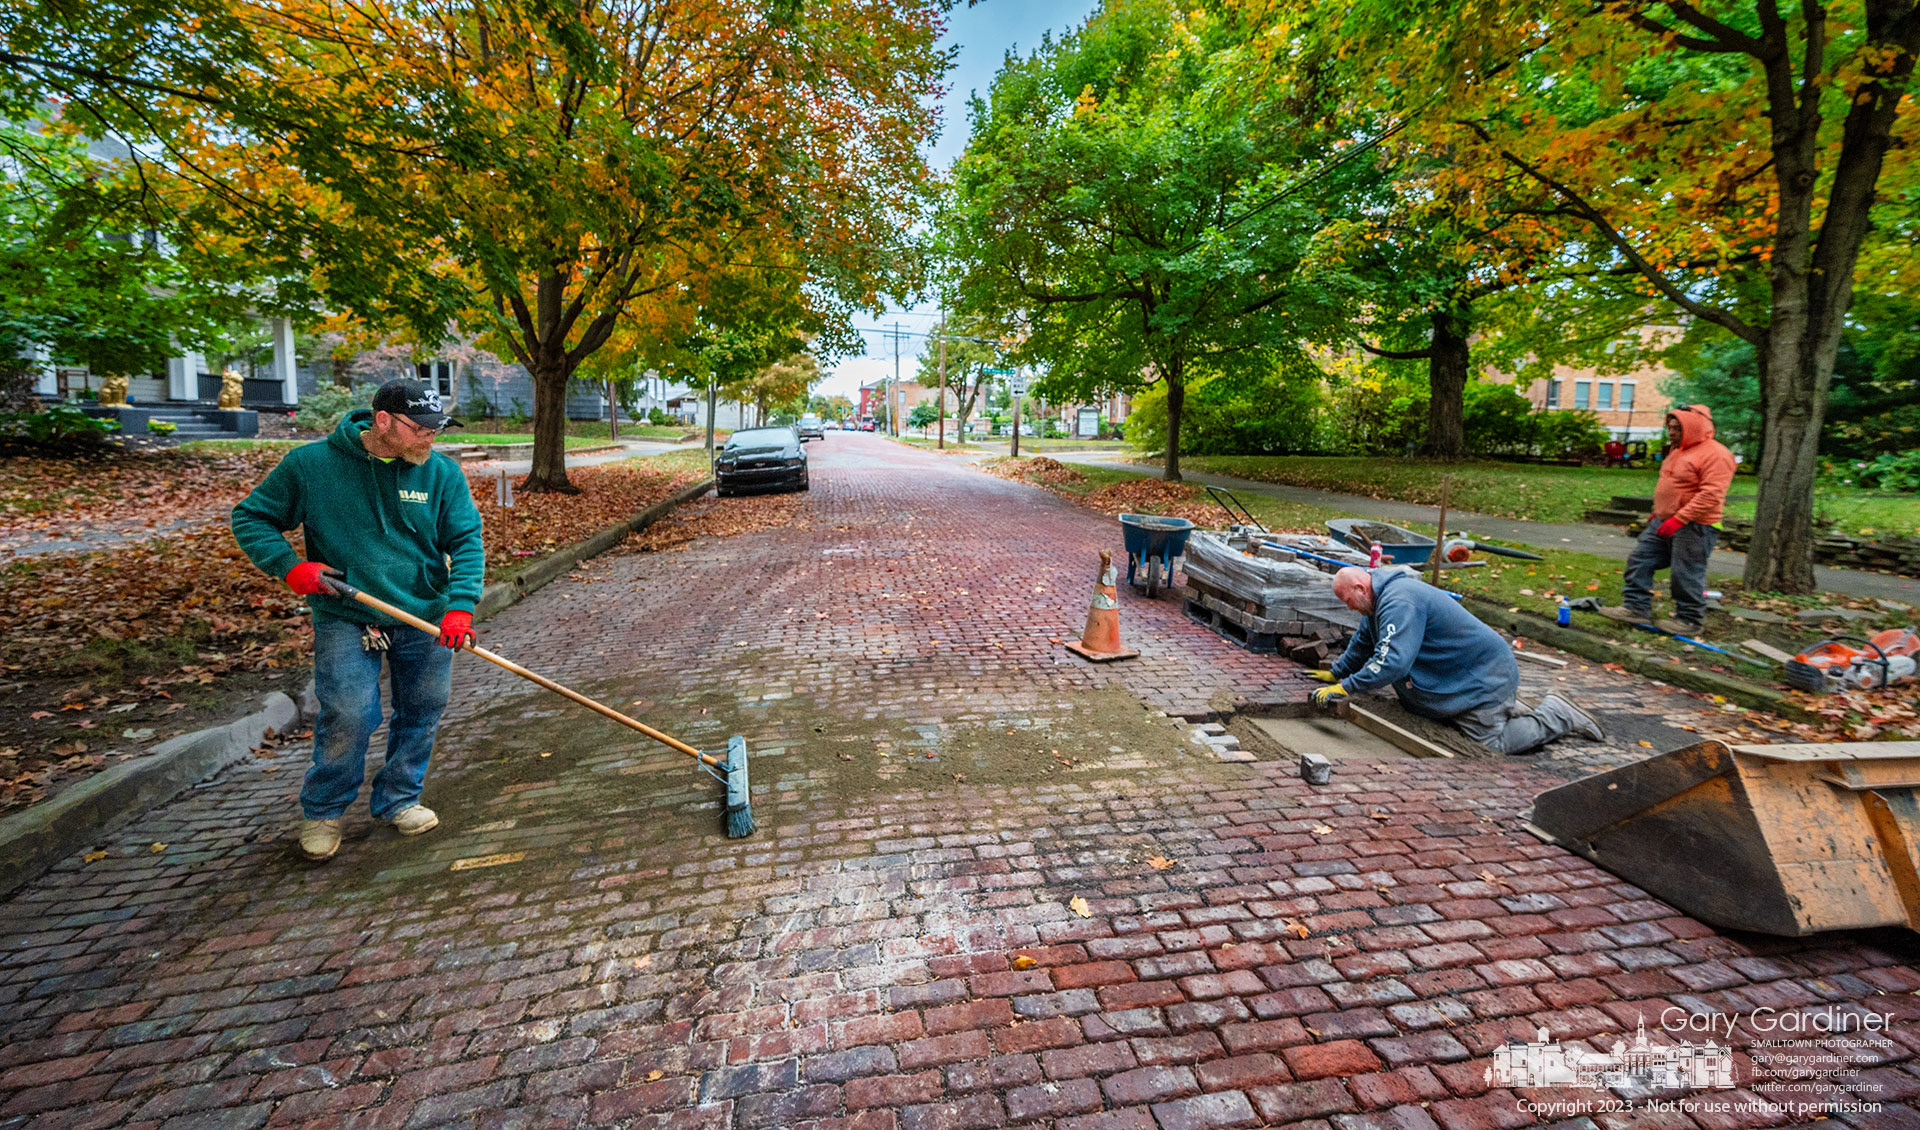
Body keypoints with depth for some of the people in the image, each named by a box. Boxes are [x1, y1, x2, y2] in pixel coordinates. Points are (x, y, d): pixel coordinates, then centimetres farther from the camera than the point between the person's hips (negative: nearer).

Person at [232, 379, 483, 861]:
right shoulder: (311, 464, -7)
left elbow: (467, 540, -4)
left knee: (422, 712, 11)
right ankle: (322, 811, 21)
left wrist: (460, 605, -18)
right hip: (345, 618, -2)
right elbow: (250, 518, 5)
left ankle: (398, 799, 33)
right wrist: (289, 566, -12)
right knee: (348, 715, -6)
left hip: (426, 620, 3)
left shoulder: (442, 472, -4)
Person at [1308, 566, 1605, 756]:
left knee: (1491, 745, -5)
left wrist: (1346, 687, -35)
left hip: (1484, 677, -10)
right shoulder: (1383, 597, 6)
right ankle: (1506, 710, 28)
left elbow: (1393, 661, -38)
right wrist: (1336, 673, 21)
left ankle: (1557, 716, 11)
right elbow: (1363, 641, 21)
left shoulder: (1399, 602, -28)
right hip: (1469, 674, 10)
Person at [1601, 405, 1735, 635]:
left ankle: (1689, 621, 10)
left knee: (1686, 574, -2)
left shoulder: (1715, 454, -15)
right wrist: (1658, 512, 20)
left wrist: (1678, 519, -27)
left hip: (1693, 527, -9)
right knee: (1639, 560, 4)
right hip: (1664, 522, 9)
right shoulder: (1677, 451, 15)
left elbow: (1711, 495, -23)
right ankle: (1636, 607, 8)